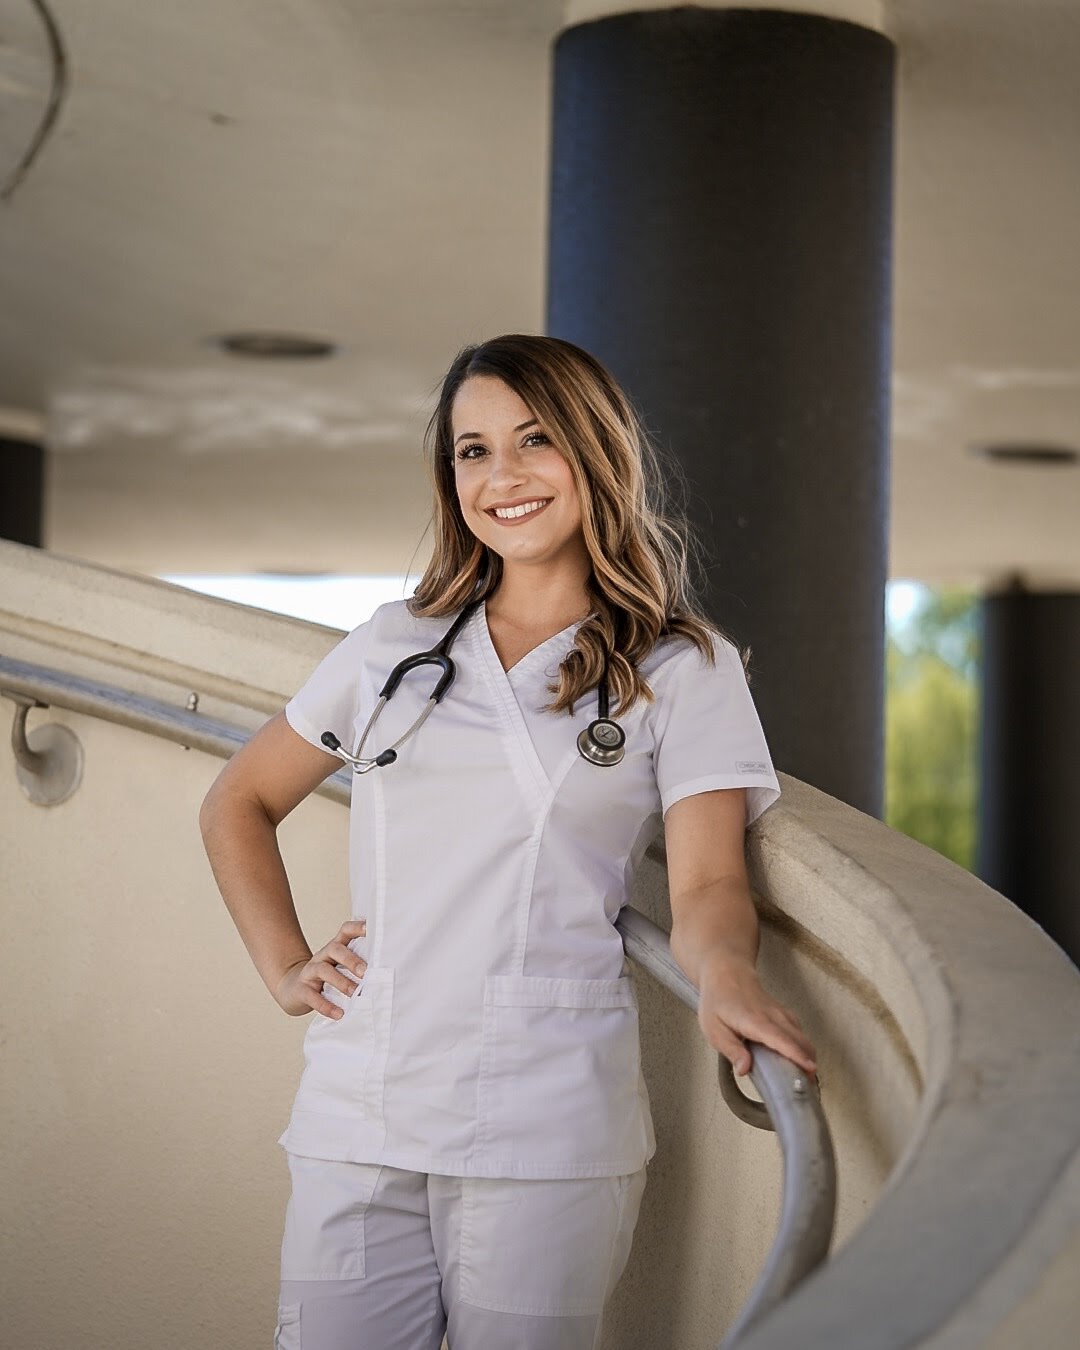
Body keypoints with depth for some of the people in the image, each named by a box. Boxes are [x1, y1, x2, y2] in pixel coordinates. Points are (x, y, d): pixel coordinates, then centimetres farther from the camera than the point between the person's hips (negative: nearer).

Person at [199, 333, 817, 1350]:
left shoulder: (683, 672, 7)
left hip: (543, 1138, -3)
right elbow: (236, 806, 25)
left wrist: (724, 978, -27)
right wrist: (283, 968, 10)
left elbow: (707, 885, -5)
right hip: (355, 1125, 3)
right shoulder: (395, 646, 15)